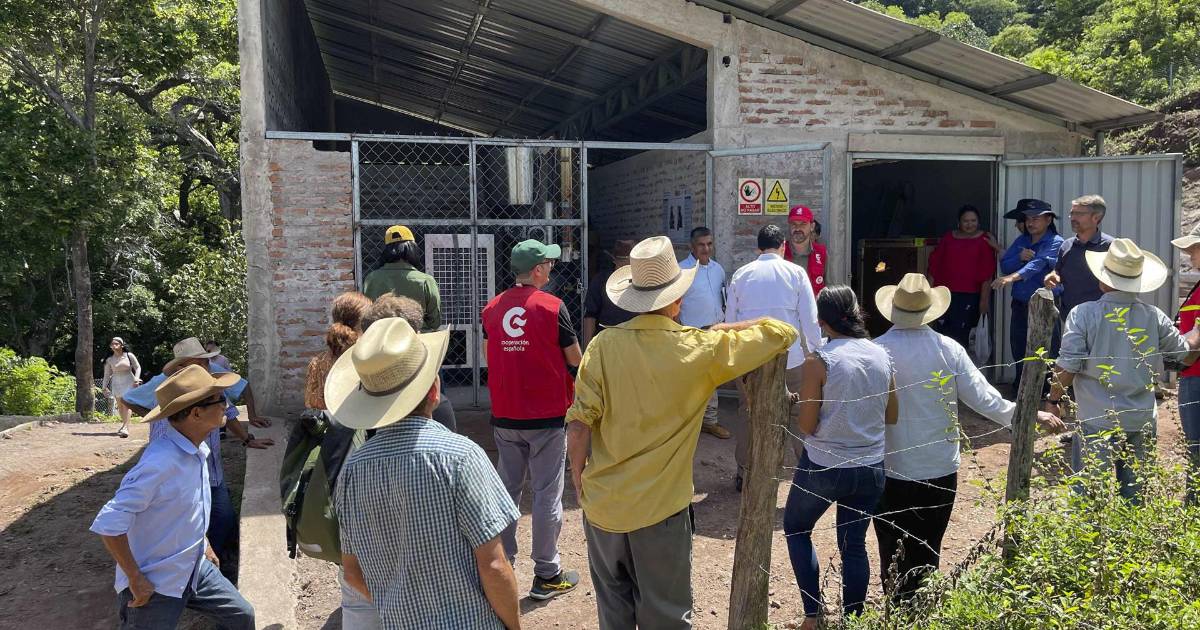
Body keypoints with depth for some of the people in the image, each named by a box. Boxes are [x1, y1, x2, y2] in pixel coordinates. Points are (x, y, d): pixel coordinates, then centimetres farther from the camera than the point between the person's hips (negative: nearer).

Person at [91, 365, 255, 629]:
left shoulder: (198, 449, -2)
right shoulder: (161, 462, -31)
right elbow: (108, 523, -30)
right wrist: (135, 580, -23)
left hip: (195, 568, 8)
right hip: (155, 587, -8)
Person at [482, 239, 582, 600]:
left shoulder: (492, 309, 2)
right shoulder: (552, 307, -12)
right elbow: (575, 359, -4)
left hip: (504, 417, 5)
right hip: (547, 415, -5)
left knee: (507, 489, 16)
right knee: (547, 494, 4)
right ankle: (546, 575, 11)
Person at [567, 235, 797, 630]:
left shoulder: (604, 345, -10)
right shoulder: (700, 349, -12)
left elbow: (579, 423, -9)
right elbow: (783, 333, -3)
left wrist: (579, 480, 6)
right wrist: (722, 330, 10)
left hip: (602, 504, 3)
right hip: (659, 509, -2)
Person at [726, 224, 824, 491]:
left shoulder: (741, 274, 2)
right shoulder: (796, 273, -2)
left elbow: (730, 317, 7)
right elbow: (809, 317, -3)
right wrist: (817, 350, 8)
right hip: (789, 354, -1)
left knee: (746, 411, 13)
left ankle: (743, 472, 20)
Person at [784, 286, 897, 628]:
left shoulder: (819, 361, -17)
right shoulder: (882, 356, -2)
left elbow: (806, 426, -13)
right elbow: (891, 417, 7)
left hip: (824, 468, -4)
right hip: (871, 469, 4)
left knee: (796, 529, 19)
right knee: (854, 545, 17)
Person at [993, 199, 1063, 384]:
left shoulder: (1055, 242, -7)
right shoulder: (1021, 241, 13)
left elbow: (1038, 263, -25)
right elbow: (1004, 266, 7)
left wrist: (1013, 276, -41)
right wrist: (1019, 257, -14)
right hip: (1020, 305, 6)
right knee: (1018, 352, 13)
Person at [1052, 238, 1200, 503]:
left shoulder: (1083, 314, -13)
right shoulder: (1154, 317, -3)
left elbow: (1067, 368, -14)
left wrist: (1054, 399, 2)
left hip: (1098, 423, -3)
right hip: (1143, 422, 4)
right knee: (1135, 496, 17)